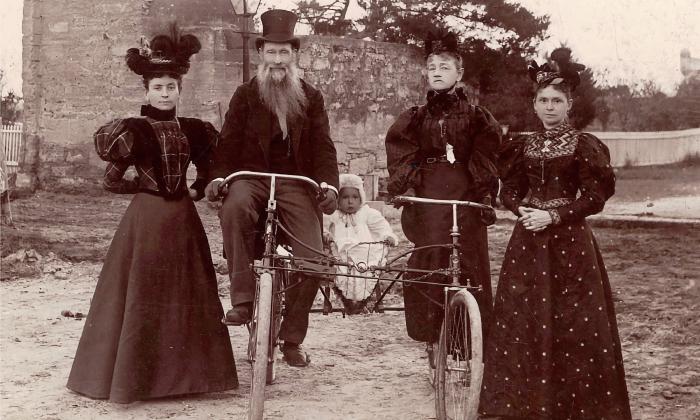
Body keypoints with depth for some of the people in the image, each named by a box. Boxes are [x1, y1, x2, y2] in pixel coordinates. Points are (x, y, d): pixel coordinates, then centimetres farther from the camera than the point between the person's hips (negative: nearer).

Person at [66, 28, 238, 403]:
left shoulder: (193, 130, 6)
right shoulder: (134, 129, -5)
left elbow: (209, 168, 20)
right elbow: (111, 181, -5)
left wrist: (198, 189, 6)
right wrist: (146, 186, -3)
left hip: (182, 218, 5)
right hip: (145, 218, -4)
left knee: (186, 296, 9)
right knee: (140, 296, -1)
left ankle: (184, 371, 21)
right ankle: (130, 374, 8)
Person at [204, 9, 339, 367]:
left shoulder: (311, 97, 11)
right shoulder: (245, 95, 9)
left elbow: (323, 147, 5)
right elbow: (229, 141, 3)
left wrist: (329, 185, -12)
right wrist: (218, 176, -15)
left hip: (296, 182, 1)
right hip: (252, 175, -1)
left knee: (312, 259, -15)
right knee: (234, 207, -39)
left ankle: (292, 338, 5)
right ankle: (242, 299, -31)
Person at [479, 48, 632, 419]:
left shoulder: (583, 145, -3)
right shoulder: (524, 146, 10)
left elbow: (595, 197, -8)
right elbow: (509, 191, 13)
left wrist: (553, 216, -16)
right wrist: (522, 211, -8)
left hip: (569, 240, -4)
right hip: (527, 239, 4)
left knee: (573, 321, -3)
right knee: (522, 316, 5)